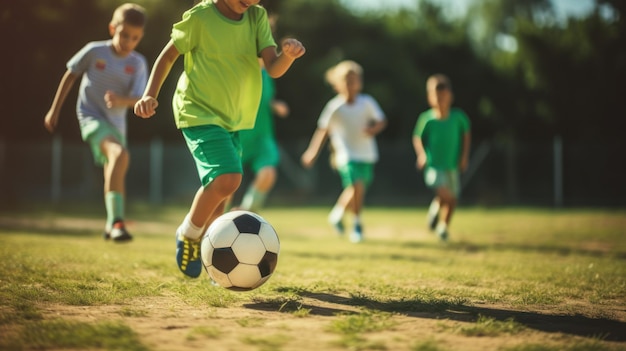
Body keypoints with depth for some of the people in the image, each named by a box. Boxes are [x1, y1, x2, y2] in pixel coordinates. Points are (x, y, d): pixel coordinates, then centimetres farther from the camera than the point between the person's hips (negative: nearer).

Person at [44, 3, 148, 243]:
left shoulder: (138, 64, -4)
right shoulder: (94, 51, -10)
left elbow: (137, 99, -11)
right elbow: (70, 75, 3)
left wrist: (121, 101, -33)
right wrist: (55, 110, 7)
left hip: (116, 123, 5)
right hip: (91, 116, -5)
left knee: (114, 174, 20)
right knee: (120, 154, -32)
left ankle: (111, 225, 45)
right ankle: (116, 220, -37)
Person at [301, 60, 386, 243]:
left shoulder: (367, 103, -2)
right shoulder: (334, 107, -6)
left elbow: (381, 121, 7)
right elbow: (323, 130, 2)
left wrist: (374, 129, -16)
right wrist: (313, 152, 3)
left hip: (366, 155, 4)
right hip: (346, 156, -4)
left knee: (356, 191, 7)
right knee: (357, 186, -22)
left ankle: (337, 213, 37)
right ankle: (356, 223, -3)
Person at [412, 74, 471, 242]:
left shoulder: (458, 116, -8)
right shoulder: (426, 119, -12)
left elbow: (466, 134, 8)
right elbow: (417, 138, 3)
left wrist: (465, 155, 3)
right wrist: (421, 154, -13)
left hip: (452, 166, 3)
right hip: (433, 165, -3)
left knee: (452, 199, 9)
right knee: (444, 193, -25)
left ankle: (443, 226, 34)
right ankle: (435, 206, 9)